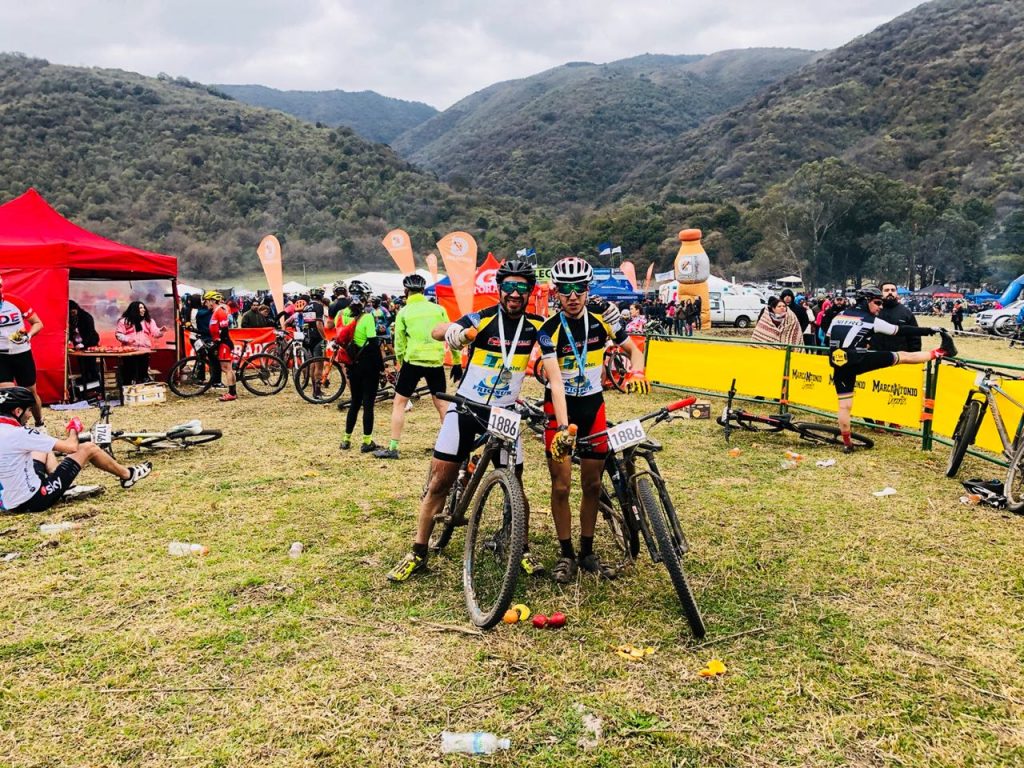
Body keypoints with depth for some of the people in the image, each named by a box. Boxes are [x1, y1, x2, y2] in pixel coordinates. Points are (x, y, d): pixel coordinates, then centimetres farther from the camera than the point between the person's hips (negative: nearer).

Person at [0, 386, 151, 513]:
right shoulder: (18, 434, -22)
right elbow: (71, 447, -17)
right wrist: (73, 430, 5)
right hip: (34, 500, -8)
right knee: (89, 448, 3)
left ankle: (67, 483, 28)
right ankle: (128, 475, 23)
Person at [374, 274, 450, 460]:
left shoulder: (403, 312, -1)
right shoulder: (438, 309, 4)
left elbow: (399, 344, 2)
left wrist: (400, 364, 18)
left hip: (413, 361, -2)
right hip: (436, 362, 2)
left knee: (399, 403, 9)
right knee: (441, 404, 14)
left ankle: (393, 448, 6)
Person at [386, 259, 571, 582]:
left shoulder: (536, 326, -7)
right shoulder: (482, 319, -14)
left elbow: (554, 377, -10)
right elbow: (435, 331, -27)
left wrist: (563, 426, -21)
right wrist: (453, 332, -52)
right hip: (466, 408, -1)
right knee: (439, 482, 0)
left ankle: (523, 551, 25)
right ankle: (418, 554, 14)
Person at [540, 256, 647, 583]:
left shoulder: (602, 319, -7)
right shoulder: (549, 330, -17)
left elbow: (633, 350, 4)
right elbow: (555, 380, -24)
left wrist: (636, 372, -20)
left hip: (593, 406, 3)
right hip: (559, 407, -3)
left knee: (592, 484, 8)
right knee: (561, 486, -2)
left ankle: (587, 552, 23)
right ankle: (566, 554, 14)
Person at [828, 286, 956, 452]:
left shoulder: (838, 316, 19)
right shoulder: (871, 320, 6)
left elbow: (830, 340, 23)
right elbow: (902, 330, 9)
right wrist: (930, 330, 17)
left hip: (839, 366, 5)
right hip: (857, 360, -5)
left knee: (845, 405, 10)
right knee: (903, 356, 7)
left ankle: (847, 443, 13)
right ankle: (941, 351, 17)